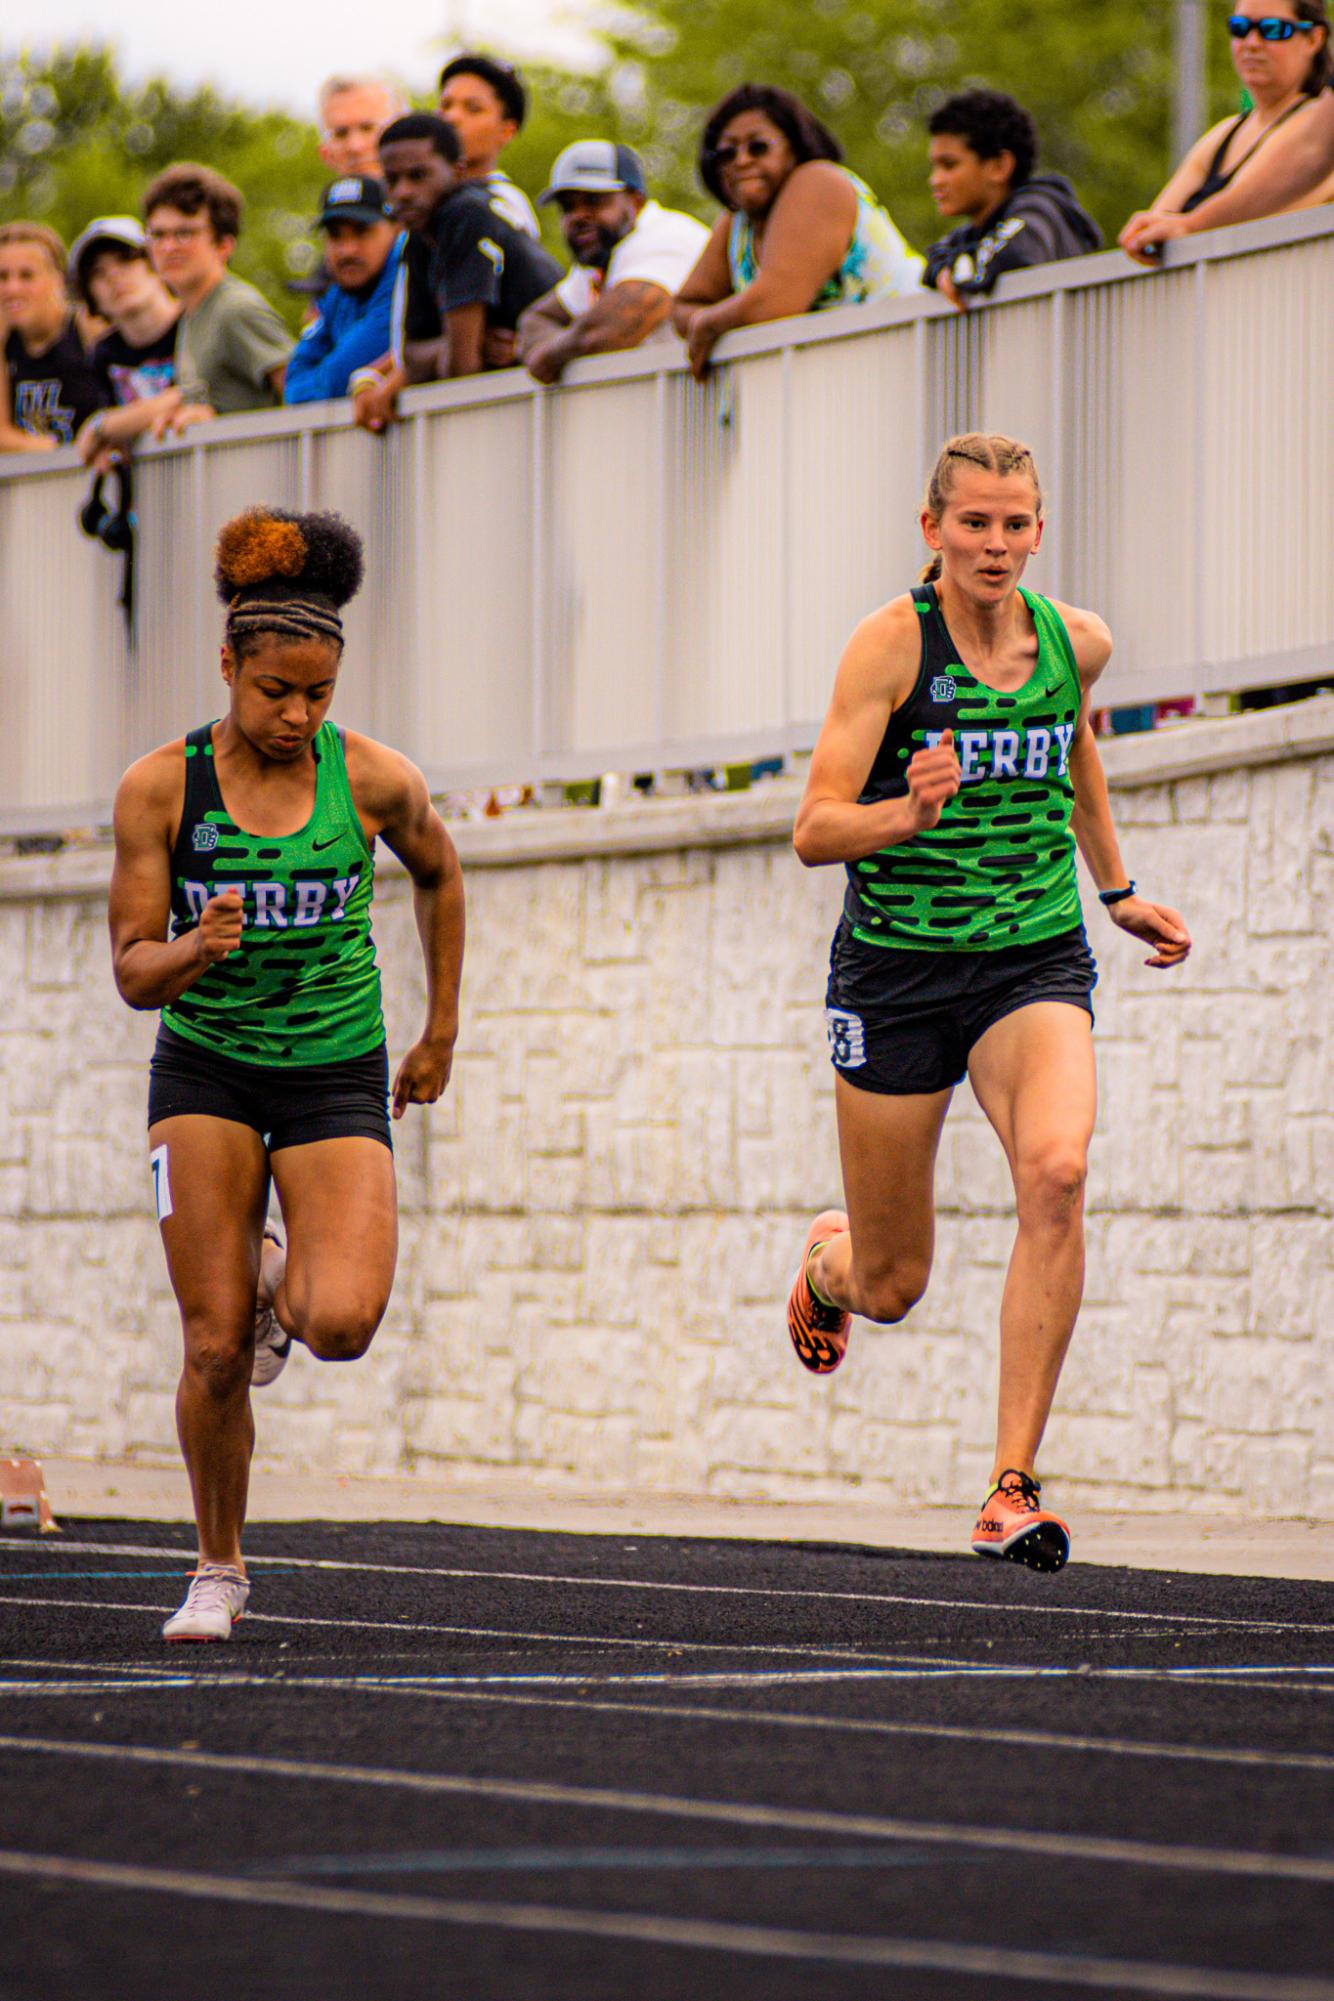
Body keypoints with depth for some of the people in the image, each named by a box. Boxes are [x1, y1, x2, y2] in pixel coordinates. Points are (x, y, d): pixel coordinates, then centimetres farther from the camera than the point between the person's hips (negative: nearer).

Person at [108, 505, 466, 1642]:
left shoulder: (375, 781, -6)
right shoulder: (161, 788, -7)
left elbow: (438, 874, 16)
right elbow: (133, 973, -4)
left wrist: (442, 1031, 18)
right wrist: (195, 948, -27)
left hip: (337, 1075, 0)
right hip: (206, 1071, 0)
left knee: (343, 1323, -20)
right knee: (215, 1348, -8)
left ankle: (284, 1284, 18)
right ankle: (219, 1569, 14)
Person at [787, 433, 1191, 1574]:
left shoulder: (1077, 641, 0)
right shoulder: (894, 642, -13)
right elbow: (814, 832, -17)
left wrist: (1116, 888, 29)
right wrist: (910, 813, -36)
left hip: (1036, 961, 2)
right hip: (899, 967, -2)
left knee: (1056, 1170, -29)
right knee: (893, 1289, 7)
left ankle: (1014, 1485, -23)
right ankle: (829, 1259, 49)